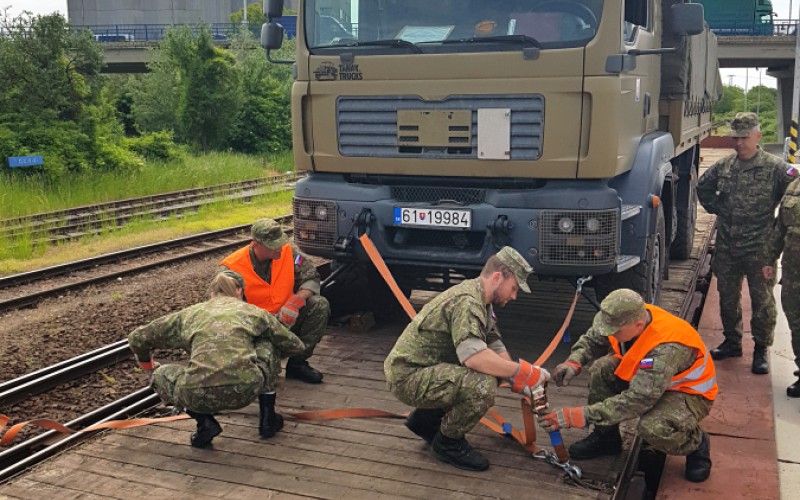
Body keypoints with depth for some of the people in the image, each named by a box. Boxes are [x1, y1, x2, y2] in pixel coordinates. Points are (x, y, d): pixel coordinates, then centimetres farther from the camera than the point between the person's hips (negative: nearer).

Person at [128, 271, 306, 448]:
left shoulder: (189, 314, 25)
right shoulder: (253, 312, 22)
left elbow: (137, 338, 33)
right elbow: (296, 346, 32)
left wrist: (148, 365, 55)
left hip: (198, 396, 0)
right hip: (246, 390, 0)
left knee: (160, 375, 34)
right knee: (268, 344, 31)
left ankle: (205, 423, 13)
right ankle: (267, 417, 28)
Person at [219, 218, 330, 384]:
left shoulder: (287, 251, -6)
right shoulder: (231, 268, -16)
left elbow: (311, 277, 0)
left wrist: (296, 300, -22)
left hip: (287, 318, 5)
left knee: (320, 305, -18)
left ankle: (297, 363, -8)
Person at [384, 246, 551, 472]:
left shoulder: (482, 302, 10)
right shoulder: (467, 301, -22)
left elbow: (496, 348, 13)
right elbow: (474, 356, -35)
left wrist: (523, 386, 1)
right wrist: (523, 372, -25)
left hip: (426, 368, 10)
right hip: (407, 376, -10)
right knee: (483, 384, -27)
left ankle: (426, 419, 17)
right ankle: (448, 442, -1)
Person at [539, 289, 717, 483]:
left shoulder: (667, 348, -40)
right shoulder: (625, 318, -21)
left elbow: (637, 400, -40)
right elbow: (591, 340, -3)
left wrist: (579, 416, -40)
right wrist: (574, 362, -26)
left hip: (689, 391, -6)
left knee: (654, 429, -36)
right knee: (601, 369, -18)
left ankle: (697, 444, -1)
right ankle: (605, 437, 2)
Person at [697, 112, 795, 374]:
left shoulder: (775, 167, -9)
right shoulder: (723, 166, 5)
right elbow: (703, 188, 21)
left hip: (759, 247, -5)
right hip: (726, 246, 5)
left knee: (762, 299, 4)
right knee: (727, 296, 15)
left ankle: (761, 349, 16)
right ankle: (732, 341, 31)